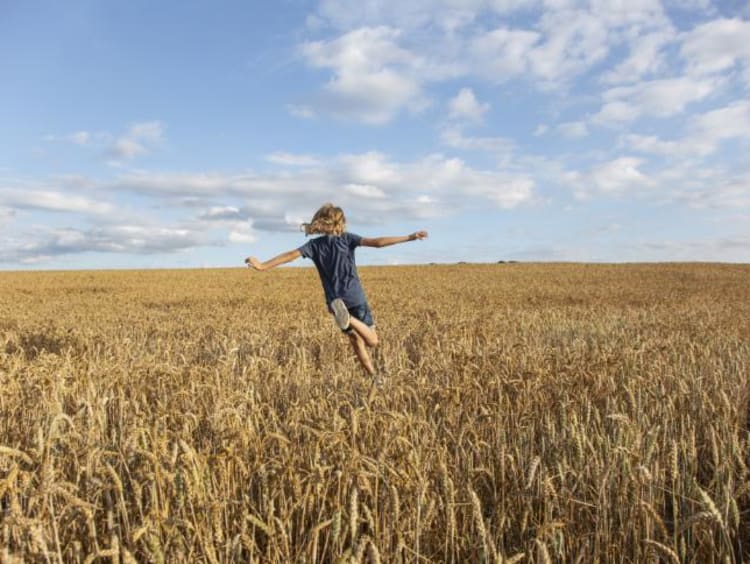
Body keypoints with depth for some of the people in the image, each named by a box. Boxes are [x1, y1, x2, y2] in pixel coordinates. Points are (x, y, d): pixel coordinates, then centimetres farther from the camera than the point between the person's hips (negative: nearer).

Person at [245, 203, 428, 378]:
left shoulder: (315, 244, 3)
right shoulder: (346, 238, -3)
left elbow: (291, 254, -6)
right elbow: (377, 242, -13)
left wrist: (263, 266, -6)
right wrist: (409, 237, -12)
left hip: (335, 301, 4)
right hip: (354, 298, -3)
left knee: (356, 340, 17)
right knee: (372, 341, 0)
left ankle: (374, 377, 16)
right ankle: (348, 318, -27)